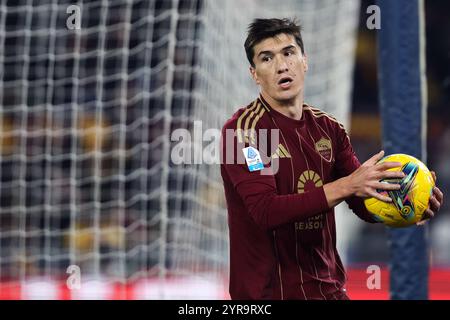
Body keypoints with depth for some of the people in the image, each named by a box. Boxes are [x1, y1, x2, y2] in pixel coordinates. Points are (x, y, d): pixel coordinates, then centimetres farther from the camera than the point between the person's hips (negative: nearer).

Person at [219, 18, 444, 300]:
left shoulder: (329, 129, 6)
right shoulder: (243, 129, -12)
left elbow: (366, 206, 4)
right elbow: (266, 211, -25)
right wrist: (345, 186, -31)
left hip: (328, 286, 6)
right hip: (269, 292, -6)